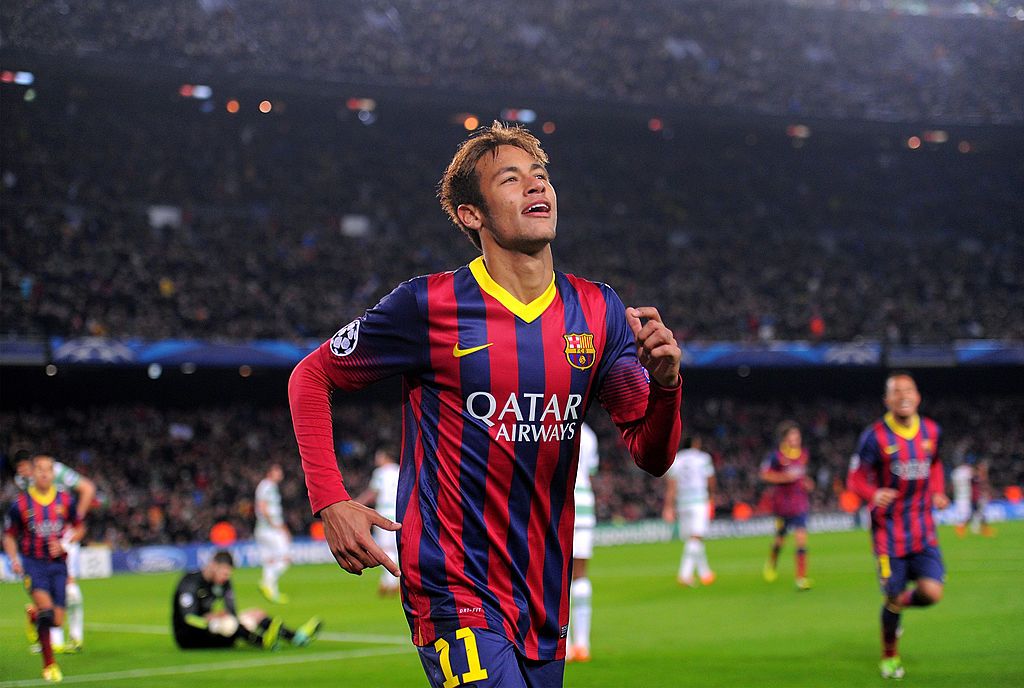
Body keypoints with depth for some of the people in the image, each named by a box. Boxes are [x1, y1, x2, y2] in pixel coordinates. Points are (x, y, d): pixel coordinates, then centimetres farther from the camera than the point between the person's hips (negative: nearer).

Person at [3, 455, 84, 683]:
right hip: (32, 563, -3)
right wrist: (14, 559, -8)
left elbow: (78, 529, 14)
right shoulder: (20, 503, -3)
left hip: (58, 563, 3)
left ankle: (35, 615, 37)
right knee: (46, 606, -26)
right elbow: (9, 536, 8)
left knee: (57, 620, -2)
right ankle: (49, 664, -15)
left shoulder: (65, 500, 2)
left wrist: (63, 544, -5)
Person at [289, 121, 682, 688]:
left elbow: (652, 456, 6)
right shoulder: (430, 306, -8)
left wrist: (664, 383, -14)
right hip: (456, 594, -6)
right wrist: (330, 502, -6)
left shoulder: (597, 311, 5)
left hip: (546, 599, 6)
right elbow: (310, 377, 4)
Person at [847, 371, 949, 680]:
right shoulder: (875, 436, -11)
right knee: (893, 597, 1)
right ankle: (889, 657, 27)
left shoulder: (932, 431, 3)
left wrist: (937, 492, 6)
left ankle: (898, 604, 24)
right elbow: (856, 478, -6)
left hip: (923, 530, 3)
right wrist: (874, 495, -27)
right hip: (889, 530, -3)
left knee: (932, 592, -12)